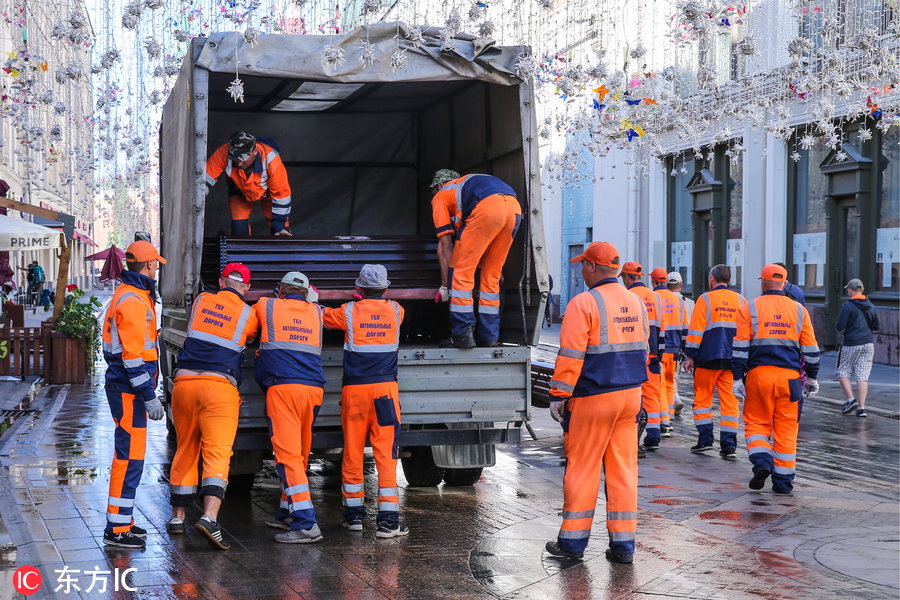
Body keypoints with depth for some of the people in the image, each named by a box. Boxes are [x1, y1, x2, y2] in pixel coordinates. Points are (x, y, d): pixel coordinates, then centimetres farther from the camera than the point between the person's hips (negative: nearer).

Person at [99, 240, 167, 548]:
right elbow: (133, 355, -22)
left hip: (125, 387, 11)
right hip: (129, 388, -11)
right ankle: (116, 529, -5)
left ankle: (123, 520, 24)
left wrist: (146, 390, 26)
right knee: (130, 456, -8)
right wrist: (149, 396, -22)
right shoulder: (134, 301, -17)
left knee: (128, 454, 16)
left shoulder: (127, 295, 17)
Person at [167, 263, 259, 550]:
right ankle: (209, 517, -26)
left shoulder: (201, 301, 12)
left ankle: (177, 517, 23)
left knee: (185, 451, 16)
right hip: (220, 386, -4)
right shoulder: (249, 315, 4)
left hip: (184, 382, 4)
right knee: (217, 453, -8)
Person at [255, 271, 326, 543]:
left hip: (282, 386, -5)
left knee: (288, 454, -10)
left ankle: (306, 523, -20)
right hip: (314, 389, 5)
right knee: (301, 454, 16)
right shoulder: (317, 312, 17)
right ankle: (287, 513, 29)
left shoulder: (267, 306, 11)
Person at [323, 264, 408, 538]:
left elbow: (324, 317, 18)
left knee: (352, 452, 10)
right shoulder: (395, 311, 5)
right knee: (386, 453, -2)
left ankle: (354, 514, 18)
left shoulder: (349, 311, 0)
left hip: (354, 390, 0)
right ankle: (387, 520, -6)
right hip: (385, 389, 0)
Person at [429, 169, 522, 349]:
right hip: (515, 208, 6)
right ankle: (489, 335, 17)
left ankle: (463, 334, 0)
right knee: (491, 275, 17)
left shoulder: (440, 196, 26)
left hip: (488, 208, -6)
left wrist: (445, 286, 24)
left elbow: (445, 244, 20)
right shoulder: (467, 182, 44)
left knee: (461, 272, 4)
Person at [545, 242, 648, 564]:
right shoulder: (635, 302, 10)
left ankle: (573, 540, 11)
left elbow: (571, 355, -16)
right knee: (623, 470, 8)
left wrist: (558, 395, -9)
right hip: (630, 395, 6)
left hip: (592, 399, -6)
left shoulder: (584, 303, -13)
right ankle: (623, 543, 9)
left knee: (582, 468, 3)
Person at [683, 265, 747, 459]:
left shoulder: (705, 299, -3)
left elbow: (696, 330, -6)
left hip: (708, 358, -3)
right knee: (729, 401, 4)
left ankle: (705, 439, 3)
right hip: (733, 360, 3)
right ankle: (728, 446, 1)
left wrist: (689, 356, -2)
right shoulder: (741, 301, 10)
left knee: (702, 398, 9)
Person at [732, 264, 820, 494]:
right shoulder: (799, 310, 7)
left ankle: (762, 462, -12)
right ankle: (783, 480, 9)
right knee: (786, 428, 7)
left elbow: (740, 347, -2)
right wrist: (811, 377, 20)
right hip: (790, 377, 1)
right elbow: (810, 349, 11)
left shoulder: (749, 308, 1)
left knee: (756, 423, 11)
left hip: (759, 374, -1)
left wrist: (737, 378, 1)